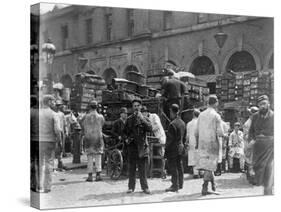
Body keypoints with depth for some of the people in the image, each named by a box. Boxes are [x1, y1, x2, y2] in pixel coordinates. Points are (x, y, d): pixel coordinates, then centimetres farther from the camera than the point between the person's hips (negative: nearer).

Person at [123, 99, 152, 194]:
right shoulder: (129, 119, 12)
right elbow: (125, 131, 22)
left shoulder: (144, 119, 6)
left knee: (143, 168, -2)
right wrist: (127, 137, 5)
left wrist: (142, 119, -17)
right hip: (132, 145, 2)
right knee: (131, 168, 4)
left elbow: (150, 129, -11)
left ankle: (145, 187, 5)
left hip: (142, 145, -2)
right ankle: (131, 187, 10)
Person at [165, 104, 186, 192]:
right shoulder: (182, 123, 9)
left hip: (173, 148, -9)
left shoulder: (172, 124, -18)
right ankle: (180, 184, 23)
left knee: (173, 167, -4)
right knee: (179, 166, 15)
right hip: (180, 148, 9)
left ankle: (175, 186, -3)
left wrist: (166, 148, -11)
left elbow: (170, 138, -18)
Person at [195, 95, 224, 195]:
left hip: (202, 143, 5)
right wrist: (222, 134, 8)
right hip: (212, 143, -5)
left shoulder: (201, 114, 7)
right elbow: (220, 133, -14)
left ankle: (213, 185, 22)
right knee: (210, 165, -1)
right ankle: (205, 187, -7)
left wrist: (197, 143, 21)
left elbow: (196, 132, 9)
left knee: (206, 163, 13)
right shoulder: (216, 116, -8)